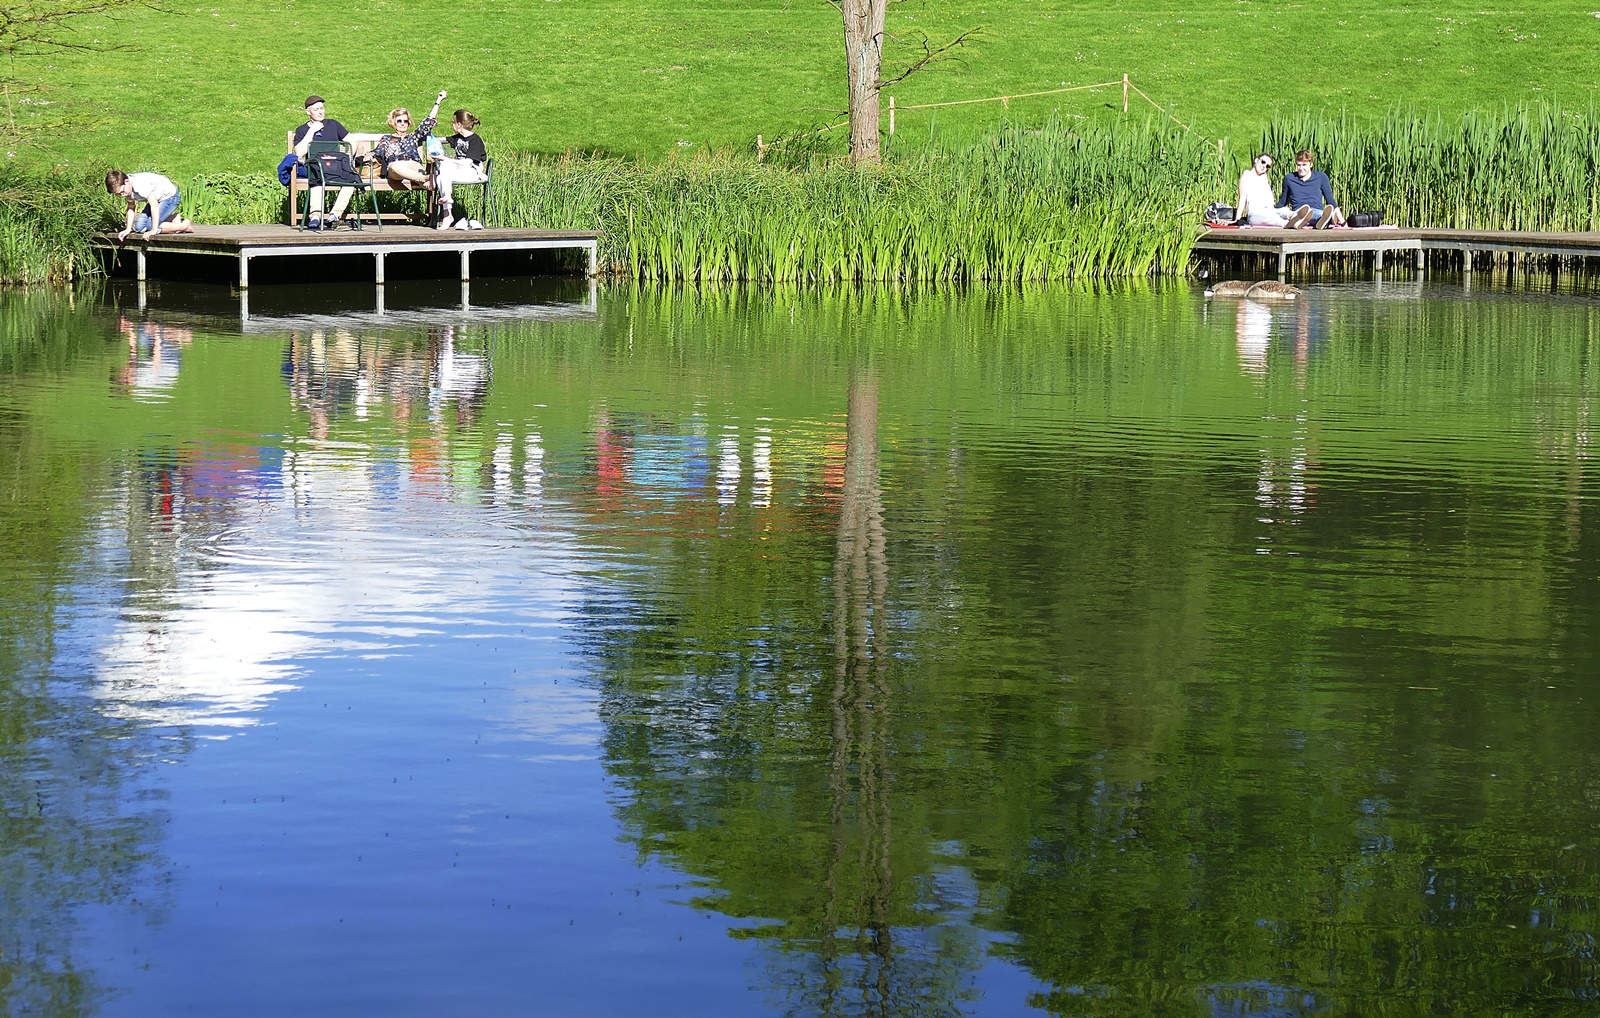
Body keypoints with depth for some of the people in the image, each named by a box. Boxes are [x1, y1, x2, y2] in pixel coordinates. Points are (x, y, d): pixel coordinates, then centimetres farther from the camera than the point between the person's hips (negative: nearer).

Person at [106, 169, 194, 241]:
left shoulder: (140, 185, -35)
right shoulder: (126, 188, -8)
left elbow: (154, 205, -36)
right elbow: (131, 207, 2)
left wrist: (154, 230, -36)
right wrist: (128, 229, -7)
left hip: (170, 196, -9)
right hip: (157, 199, 9)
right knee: (139, 225, -2)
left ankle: (185, 226, -10)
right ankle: (174, 219, 12)